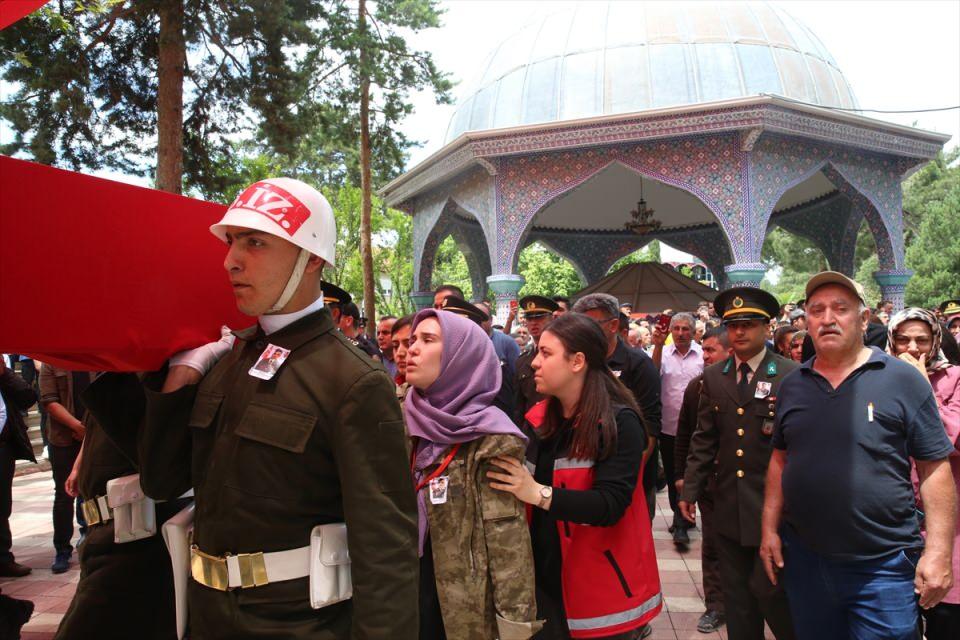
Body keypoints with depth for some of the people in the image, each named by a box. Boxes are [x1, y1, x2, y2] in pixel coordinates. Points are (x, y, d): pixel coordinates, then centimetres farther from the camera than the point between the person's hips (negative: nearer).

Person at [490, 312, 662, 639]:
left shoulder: (619, 422, -15)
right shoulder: (540, 418, 4)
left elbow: (611, 505, -23)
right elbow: (520, 483, 11)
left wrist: (539, 494, -31)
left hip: (599, 584, -5)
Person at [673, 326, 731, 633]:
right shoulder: (696, 386, 2)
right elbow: (683, 434, 8)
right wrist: (680, 474, 7)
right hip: (707, 478, 3)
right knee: (712, 544, 10)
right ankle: (716, 604, 22)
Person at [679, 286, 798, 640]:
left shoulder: (791, 376, -7)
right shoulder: (713, 377, 7)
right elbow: (704, 438, 9)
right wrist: (690, 489, 7)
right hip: (730, 507, 5)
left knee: (768, 590, -1)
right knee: (737, 600, 14)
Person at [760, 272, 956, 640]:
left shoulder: (903, 380, -6)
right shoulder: (792, 386, 5)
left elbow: (935, 468, -7)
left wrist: (938, 552, -11)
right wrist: (770, 528, 7)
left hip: (884, 565, -3)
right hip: (803, 558, 4)